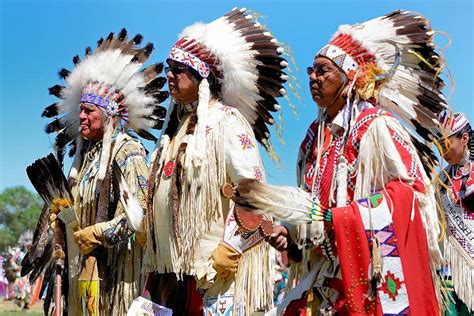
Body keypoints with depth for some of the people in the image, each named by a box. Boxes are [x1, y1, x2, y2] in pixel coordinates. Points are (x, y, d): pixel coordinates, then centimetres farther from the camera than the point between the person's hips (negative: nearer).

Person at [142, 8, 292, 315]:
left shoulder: (227, 121, -7)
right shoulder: (178, 125, 18)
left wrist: (230, 247, -19)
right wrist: (155, 260, 18)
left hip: (215, 266, -8)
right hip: (172, 264, 8)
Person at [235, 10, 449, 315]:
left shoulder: (375, 125, -8)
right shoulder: (315, 135, 11)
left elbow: (411, 190, -18)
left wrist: (321, 214, -23)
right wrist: (289, 233, -4)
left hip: (375, 273, -6)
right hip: (325, 276, 6)